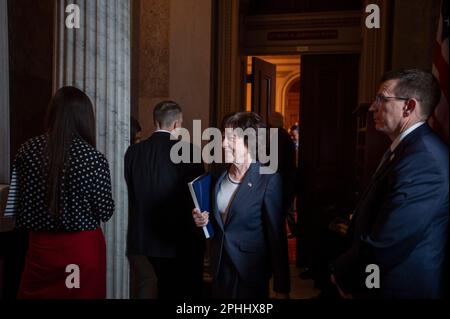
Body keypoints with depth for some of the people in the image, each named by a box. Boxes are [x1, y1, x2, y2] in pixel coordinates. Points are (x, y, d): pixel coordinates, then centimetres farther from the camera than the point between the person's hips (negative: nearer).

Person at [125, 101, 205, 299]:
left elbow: (130, 195, 1)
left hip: (145, 236, 4)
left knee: (166, 287, 19)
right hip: (181, 239, -4)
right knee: (189, 289, 11)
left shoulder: (133, 152, -3)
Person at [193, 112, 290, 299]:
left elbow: (276, 234, -14)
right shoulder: (220, 177, 4)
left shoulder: (268, 179, -15)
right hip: (220, 268, 6)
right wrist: (203, 219, -5)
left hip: (251, 273, -6)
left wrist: (281, 288, -14)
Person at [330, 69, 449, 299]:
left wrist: (341, 274, -10)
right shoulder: (402, 150, 8)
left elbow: (382, 248, -27)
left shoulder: (423, 161, -25)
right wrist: (347, 273, 0)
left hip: (400, 288, -8)